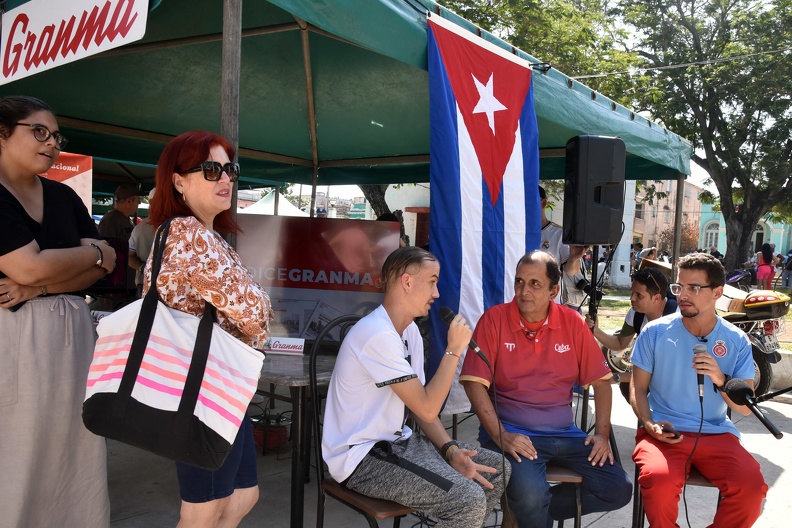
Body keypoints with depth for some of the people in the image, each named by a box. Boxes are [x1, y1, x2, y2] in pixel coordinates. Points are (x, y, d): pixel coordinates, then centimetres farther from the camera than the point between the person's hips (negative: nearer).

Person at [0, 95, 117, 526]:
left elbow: (99, 270, 5)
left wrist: (38, 288, -11)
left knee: (74, 452, 10)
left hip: (72, 332, 6)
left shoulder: (64, 196, 12)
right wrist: (96, 251, -2)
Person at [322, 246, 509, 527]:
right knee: (469, 499, -23)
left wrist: (451, 450, -6)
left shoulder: (410, 330, 7)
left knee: (497, 470, 6)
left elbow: (421, 404, 8)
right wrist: (454, 349, -16)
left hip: (398, 441, 9)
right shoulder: (377, 335, -24)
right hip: (363, 456, -9)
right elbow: (427, 409, -23)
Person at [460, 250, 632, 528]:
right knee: (529, 493, -30)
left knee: (619, 490, -7)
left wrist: (602, 433, -2)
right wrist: (500, 435, -19)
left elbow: (600, 380, 9)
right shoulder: (494, 319, -7)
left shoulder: (572, 322, 3)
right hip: (512, 431, -4)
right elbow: (475, 383, -10)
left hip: (563, 433, 5)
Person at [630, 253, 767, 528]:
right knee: (659, 479, -32)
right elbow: (638, 387, 6)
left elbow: (745, 408, 5)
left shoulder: (737, 341, 5)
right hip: (664, 432, -2)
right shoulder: (655, 332, 1)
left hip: (717, 433, 2)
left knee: (751, 485, -26)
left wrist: (719, 379, -15)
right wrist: (649, 424, -12)